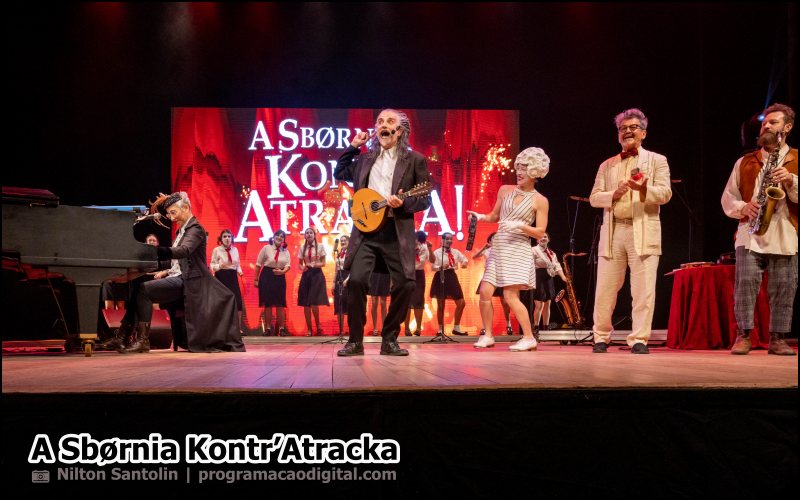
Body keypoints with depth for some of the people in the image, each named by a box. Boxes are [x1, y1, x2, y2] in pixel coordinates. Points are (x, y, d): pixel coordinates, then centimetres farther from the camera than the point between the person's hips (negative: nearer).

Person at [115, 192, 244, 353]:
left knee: (143, 290, -23)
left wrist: (155, 250, -40)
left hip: (187, 281, -9)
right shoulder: (182, 230, 21)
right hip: (178, 276, 9)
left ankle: (143, 340, -21)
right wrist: (166, 272, 6)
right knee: (139, 288, -5)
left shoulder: (195, 229, -8)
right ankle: (124, 334, -9)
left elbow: (184, 251, -29)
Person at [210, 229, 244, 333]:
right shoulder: (216, 250, -4)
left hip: (232, 276, 4)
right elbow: (212, 265, -5)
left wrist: (239, 271, -2)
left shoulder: (235, 249, 10)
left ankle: (238, 327, 8)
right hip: (221, 277, -4)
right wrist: (219, 266, -25)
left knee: (238, 301, -1)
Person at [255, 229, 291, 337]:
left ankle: (281, 328, 8)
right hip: (266, 276, -2)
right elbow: (258, 264, 0)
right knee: (267, 303, 1)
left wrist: (282, 271, -24)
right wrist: (256, 279, -2)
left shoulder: (286, 251, 6)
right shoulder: (266, 248, -2)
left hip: (280, 277, 2)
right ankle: (267, 328, 8)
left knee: (280, 304, 3)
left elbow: (288, 265, -2)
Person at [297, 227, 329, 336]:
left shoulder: (320, 247, 1)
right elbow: (300, 263, 12)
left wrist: (314, 265, -18)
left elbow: (323, 263, 0)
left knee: (314, 303, -14)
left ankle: (318, 325, 5)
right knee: (306, 304, 1)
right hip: (306, 275, 3)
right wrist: (302, 267, -10)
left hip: (317, 275, -3)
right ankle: (309, 329, 8)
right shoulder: (302, 248, 9)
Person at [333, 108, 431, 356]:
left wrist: (403, 203, -16)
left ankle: (389, 340, 11)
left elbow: (425, 199, 4)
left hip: (397, 232, -1)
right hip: (366, 229, 2)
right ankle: (356, 341, -1)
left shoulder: (415, 160, 6)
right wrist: (353, 147, 18)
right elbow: (339, 173, 27)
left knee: (405, 284, -8)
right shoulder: (366, 159, 17)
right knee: (356, 280, -14)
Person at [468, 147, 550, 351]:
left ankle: (529, 337, 0)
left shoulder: (540, 201, -2)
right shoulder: (505, 190, 10)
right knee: (485, 291, -2)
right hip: (498, 248, 5)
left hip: (518, 249, -5)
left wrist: (520, 226, -18)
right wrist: (481, 217, 2)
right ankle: (488, 336, 12)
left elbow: (540, 232, -4)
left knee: (510, 296, -12)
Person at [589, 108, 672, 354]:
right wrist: (614, 194, -9)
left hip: (644, 232, -2)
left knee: (643, 290, -5)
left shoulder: (657, 160, 11)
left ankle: (639, 340, 2)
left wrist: (644, 189, -22)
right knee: (605, 289, 3)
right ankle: (601, 337, 15)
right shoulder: (607, 165, 19)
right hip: (612, 232, 2)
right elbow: (594, 198, 10)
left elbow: (665, 193, -2)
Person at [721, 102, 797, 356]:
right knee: (745, 283, -9)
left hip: (785, 237, 0)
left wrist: (791, 181, -15)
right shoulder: (745, 162, 15)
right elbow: (727, 197, 13)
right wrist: (743, 207, -6)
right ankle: (743, 336, -1)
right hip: (750, 234, 1)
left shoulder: (795, 160, 10)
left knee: (783, 289, 1)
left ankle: (777, 339, 10)